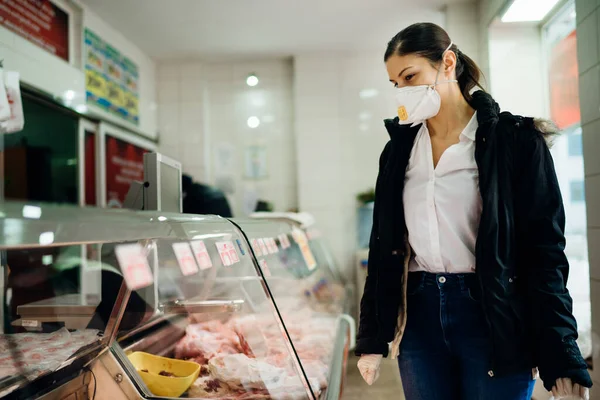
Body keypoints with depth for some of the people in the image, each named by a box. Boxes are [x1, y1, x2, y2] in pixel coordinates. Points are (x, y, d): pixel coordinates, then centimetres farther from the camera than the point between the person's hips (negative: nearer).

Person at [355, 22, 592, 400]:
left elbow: (544, 251, -7)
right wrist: (372, 339, 7)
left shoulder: (516, 140, -5)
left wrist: (562, 358, -11)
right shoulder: (399, 149, 7)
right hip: (419, 317, 4)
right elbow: (383, 248, 8)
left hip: (495, 318, -3)